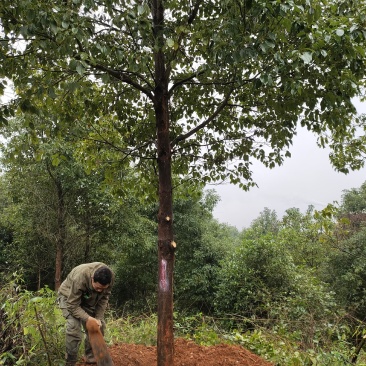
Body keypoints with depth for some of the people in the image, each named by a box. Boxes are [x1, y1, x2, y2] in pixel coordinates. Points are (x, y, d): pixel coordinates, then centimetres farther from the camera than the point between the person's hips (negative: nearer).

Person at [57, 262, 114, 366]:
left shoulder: (110, 277, -28)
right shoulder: (79, 278, -42)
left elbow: (104, 298, -12)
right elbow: (72, 305, -33)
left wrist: (98, 318, -20)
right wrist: (87, 318, -42)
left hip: (89, 299, 5)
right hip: (69, 297, -5)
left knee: (100, 325, -2)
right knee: (74, 327, -23)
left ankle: (91, 357, 16)